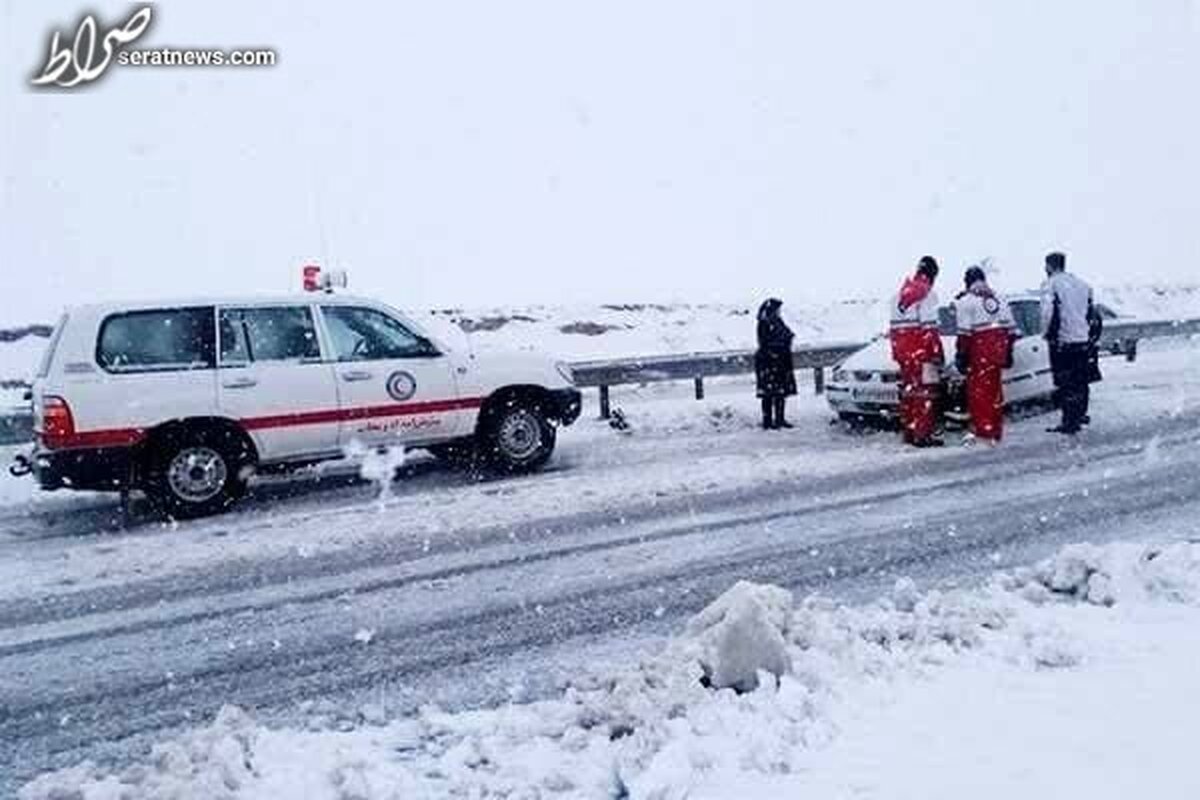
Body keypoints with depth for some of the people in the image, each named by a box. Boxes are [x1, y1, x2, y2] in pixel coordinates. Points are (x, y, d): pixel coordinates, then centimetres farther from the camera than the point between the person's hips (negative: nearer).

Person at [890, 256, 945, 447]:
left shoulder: (900, 294, 15)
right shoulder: (928, 294, -10)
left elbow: (895, 326, 17)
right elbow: (930, 327, -15)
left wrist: (896, 353, 21)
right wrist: (937, 352, -9)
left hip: (903, 351, 8)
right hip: (922, 351, -8)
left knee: (908, 391, 13)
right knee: (925, 392, -5)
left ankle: (909, 431, 18)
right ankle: (923, 435, -6)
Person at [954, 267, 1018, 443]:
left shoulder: (965, 301, -4)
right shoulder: (1000, 300, 16)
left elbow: (964, 332, -12)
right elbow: (1011, 329, 16)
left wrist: (961, 354, -9)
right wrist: (1008, 352, 21)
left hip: (980, 350, -6)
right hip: (999, 348, 7)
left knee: (978, 390, -2)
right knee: (995, 389, 13)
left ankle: (983, 430, -6)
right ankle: (996, 431, 20)